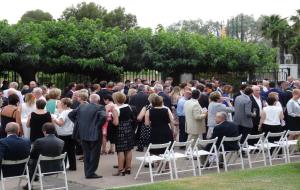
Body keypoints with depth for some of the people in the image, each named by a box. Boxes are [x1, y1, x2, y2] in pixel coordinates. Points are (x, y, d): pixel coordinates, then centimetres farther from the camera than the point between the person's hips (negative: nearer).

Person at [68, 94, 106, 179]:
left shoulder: (82, 106, 6)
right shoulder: (99, 108, -10)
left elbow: (71, 114, 9)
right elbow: (103, 116, -27)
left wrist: (78, 123, 10)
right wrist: (98, 125, -14)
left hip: (83, 134, 5)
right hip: (95, 134, -5)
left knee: (86, 154, 16)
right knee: (94, 154, 5)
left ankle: (87, 172, 19)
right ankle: (91, 173, 5)